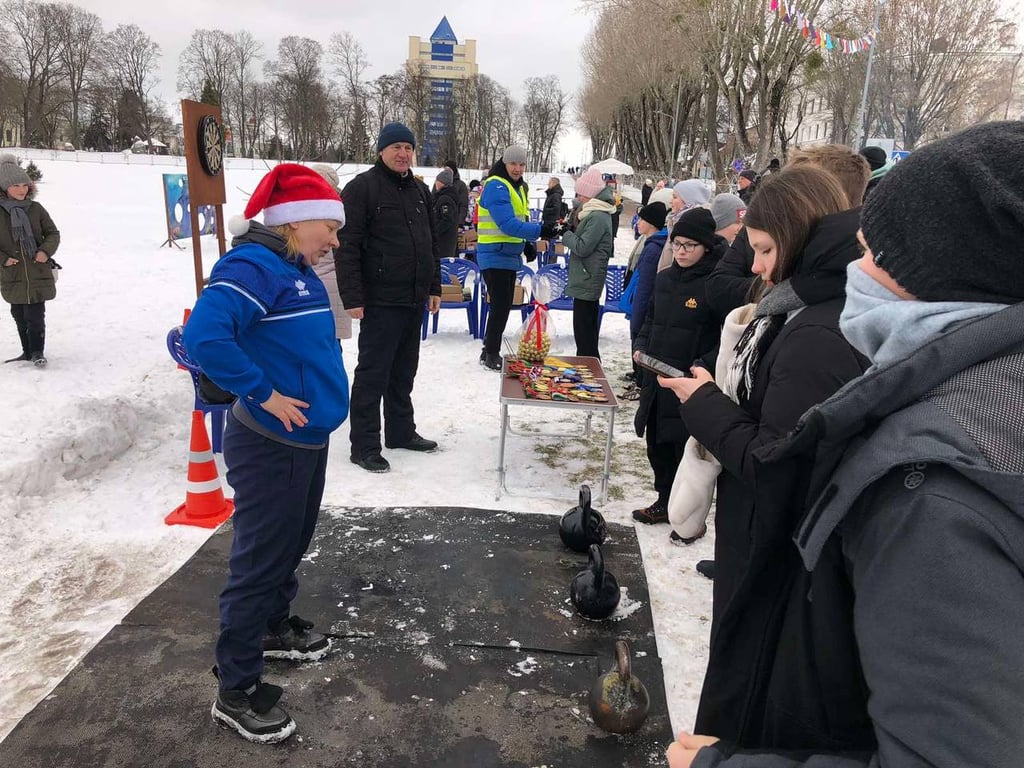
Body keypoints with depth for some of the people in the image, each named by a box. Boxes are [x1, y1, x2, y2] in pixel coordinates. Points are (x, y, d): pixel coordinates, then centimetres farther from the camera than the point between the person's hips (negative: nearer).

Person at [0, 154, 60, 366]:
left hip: (39, 273, -1)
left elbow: (53, 233, 7)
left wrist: (46, 251, -9)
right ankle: (28, 351, 26)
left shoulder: (36, 209, 1)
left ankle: (37, 352, 8)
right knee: (19, 316, 12)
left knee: (35, 316, -5)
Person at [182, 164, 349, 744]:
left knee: (293, 545, 24)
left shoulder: (299, 271, 10)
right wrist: (264, 394, -26)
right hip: (269, 448, -10)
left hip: (308, 440, 10)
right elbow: (203, 336, -33)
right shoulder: (254, 266, -20)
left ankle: (274, 628, 46)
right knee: (261, 561, 1)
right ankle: (237, 691, 17)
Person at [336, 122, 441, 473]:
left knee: (404, 370, 16)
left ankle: (401, 431, 29)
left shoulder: (420, 190, 15)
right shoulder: (361, 188, -8)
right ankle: (364, 446, 8)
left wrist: (434, 287, 16)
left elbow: (431, 242, 21)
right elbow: (348, 246, -13)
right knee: (373, 373, -1)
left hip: (414, 300, 7)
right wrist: (352, 297, -18)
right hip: (381, 300, -7)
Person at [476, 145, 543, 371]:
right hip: (495, 256, -9)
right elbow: (507, 224, -27)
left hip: (510, 256, 9)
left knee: (503, 306, 14)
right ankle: (491, 354, 5)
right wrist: (540, 230, -33)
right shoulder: (496, 186, -16)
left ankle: (491, 351, 25)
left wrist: (529, 243, 7)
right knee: (500, 306, -7)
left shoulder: (519, 187, 14)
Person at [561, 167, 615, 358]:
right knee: (587, 328, 18)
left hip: (587, 282, -11)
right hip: (586, 280, 11)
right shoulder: (596, 213, 14)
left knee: (583, 330, -8)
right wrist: (569, 232, 6)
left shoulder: (598, 217, -18)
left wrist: (565, 234, -7)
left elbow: (582, 247, -21)